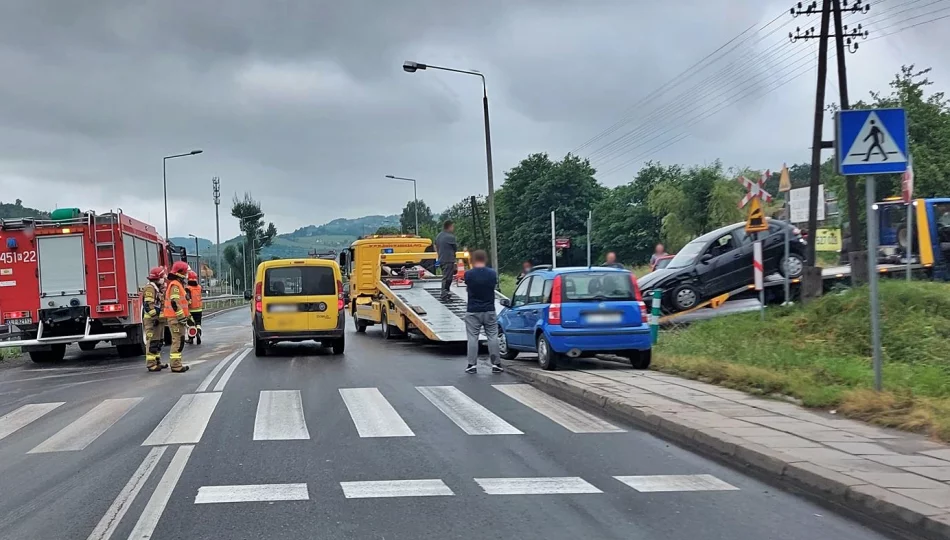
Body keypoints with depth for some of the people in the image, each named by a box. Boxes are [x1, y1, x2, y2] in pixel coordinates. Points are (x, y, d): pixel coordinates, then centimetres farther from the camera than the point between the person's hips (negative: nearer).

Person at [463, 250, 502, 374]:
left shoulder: (469, 274, -8)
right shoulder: (492, 274, -3)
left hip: (473, 311, -1)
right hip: (489, 311, 2)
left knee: (472, 338, 3)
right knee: (492, 337, 6)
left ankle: (472, 365, 2)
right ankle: (496, 364, 5)